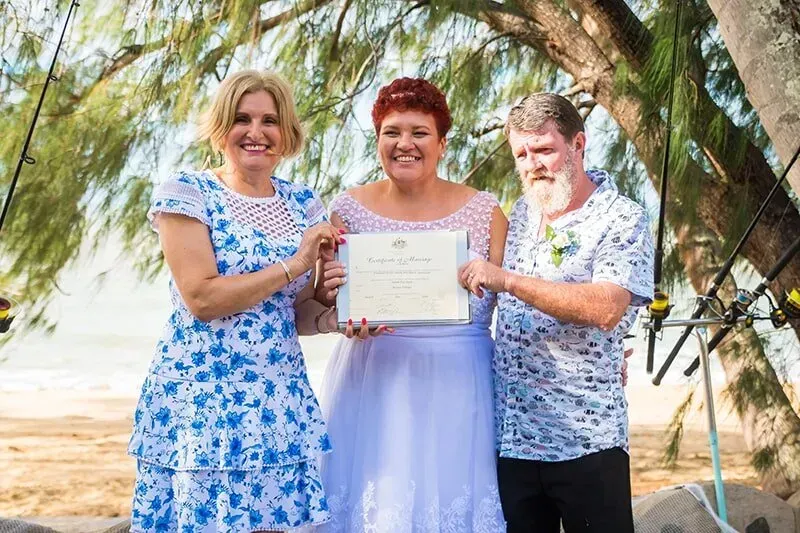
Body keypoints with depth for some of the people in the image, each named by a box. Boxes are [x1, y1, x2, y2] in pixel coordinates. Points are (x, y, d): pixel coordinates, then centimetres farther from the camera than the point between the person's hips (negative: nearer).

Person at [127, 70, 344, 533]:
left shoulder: (304, 204, 9)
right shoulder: (187, 194, -5)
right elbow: (201, 299, -16)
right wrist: (294, 264, -14)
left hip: (282, 401, 5)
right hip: (202, 396, -4)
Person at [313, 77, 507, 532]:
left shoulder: (484, 211, 2)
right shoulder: (349, 210, 4)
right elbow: (323, 307, 6)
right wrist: (332, 300, -15)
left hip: (458, 388, 0)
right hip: (371, 385, 0)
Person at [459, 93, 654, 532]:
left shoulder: (621, 220, -7)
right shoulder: (521, 215, 12)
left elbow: (605, 309, -24)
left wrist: (508, 280, -27)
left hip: (587, 441, -5)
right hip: (510, 435, 6)